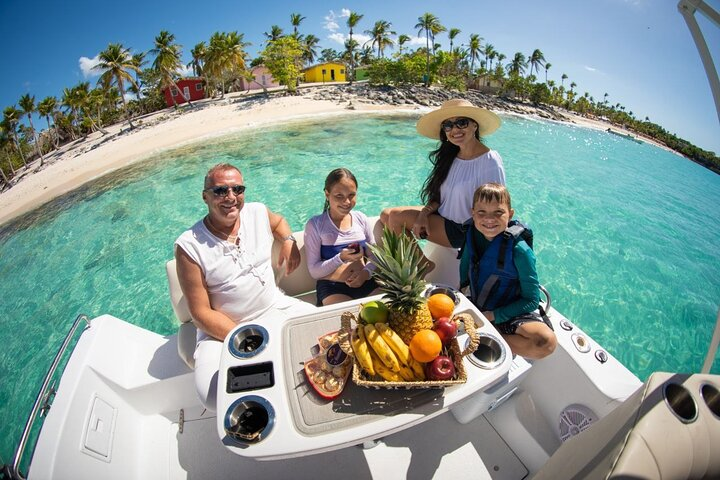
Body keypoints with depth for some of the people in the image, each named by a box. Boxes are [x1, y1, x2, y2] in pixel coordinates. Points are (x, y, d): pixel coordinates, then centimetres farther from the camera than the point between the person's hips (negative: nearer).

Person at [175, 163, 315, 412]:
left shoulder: (258, 212, -2)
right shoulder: (189, 246, -14)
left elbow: (279, 221, 25)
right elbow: (201, 313, -11)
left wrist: (289, 241, 2)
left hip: (277, 308, 4)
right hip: (222, 329, -3)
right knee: (214, 396, -27)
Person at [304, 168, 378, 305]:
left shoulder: (361, 218, 5)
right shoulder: (315, 224, -6)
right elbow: (314, 271, -6)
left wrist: (366, 272, -11)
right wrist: (341, 258, -20)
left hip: (364, 282, 4)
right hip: (331, 288, -4)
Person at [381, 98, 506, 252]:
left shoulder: (490, 162, -18)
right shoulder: (450, 156, 3)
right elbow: (439, 195, 6)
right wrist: (424, 213, -12)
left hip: (462, 230, -7)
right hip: (441, 217, 7)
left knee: (396, 217, -17)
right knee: (386, 215, -5)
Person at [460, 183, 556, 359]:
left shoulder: (519, 250, -22)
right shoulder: (473, 234, -8)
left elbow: (532, 300, -15)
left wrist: (493, 316, -19)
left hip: (508, 312, -4)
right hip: (476, 306, 5)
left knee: (547, 341, -31)